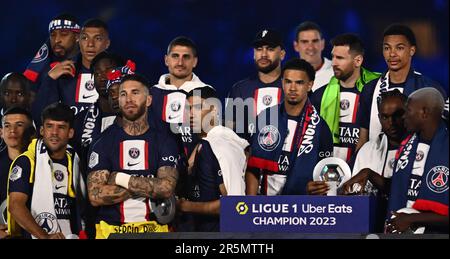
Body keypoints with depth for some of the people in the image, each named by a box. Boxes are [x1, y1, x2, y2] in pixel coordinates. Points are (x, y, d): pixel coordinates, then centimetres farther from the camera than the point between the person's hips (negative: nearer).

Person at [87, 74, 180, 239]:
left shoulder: (165, 142, 5)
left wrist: (120, 179, -9)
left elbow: (167, 188, -10)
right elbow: (95, 196, -7)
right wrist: (148, 187, -9)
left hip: (154, 230, -1)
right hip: (111, 230, 1)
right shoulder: (103, 142, 4)